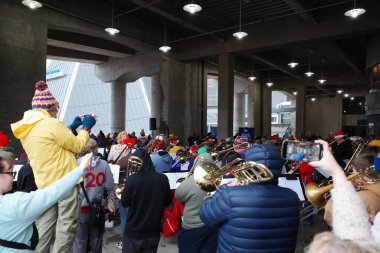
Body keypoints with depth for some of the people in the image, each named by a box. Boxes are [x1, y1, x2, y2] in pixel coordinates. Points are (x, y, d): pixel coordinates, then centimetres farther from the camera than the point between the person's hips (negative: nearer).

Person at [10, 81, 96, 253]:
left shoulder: (25, 129, 10)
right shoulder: (52, 124, -16)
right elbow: (77, 146, -9)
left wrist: (72, 126, 19)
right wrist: (86, 127, 5)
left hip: (45, 184, 8)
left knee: (44, 226, 14)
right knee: (66, 226, 2)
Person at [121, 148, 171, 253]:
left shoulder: (132, 179, -20)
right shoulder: (163, 179, -11)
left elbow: (124, 203, -5)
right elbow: (167, 202, 2)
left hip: (133, 231, -2)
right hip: (153, 231, 3)